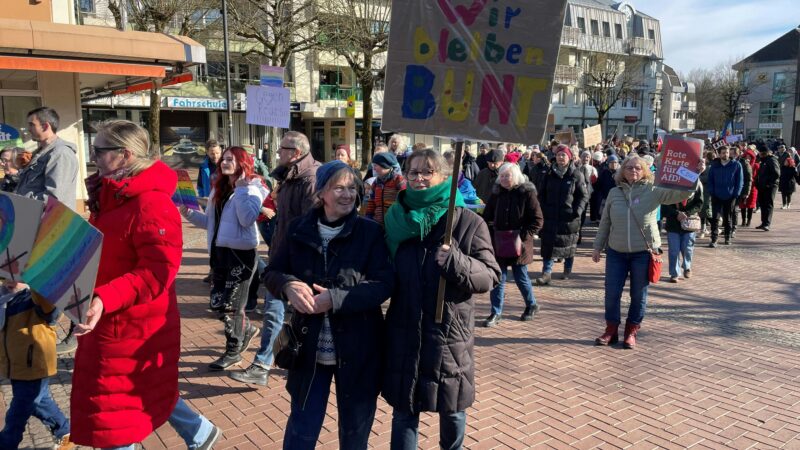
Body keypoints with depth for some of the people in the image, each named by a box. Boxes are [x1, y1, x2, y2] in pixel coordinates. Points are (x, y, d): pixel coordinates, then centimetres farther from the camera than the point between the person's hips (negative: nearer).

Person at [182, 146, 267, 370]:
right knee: (217, 302, 12)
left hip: (241, 253, -7)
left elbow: (247, 219, -23)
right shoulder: (218, 189, 13)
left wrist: (240, 189, -21)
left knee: (232, 304, 1)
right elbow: (210, 221, 17)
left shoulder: (251, 188, -8)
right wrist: (189, 213, 2)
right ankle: (247, 329, 37)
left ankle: (233, 351, 18)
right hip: (219, 251, 7)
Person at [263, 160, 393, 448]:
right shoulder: (300, 229, 0)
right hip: (310, 347, 2)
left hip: (357, 348, -1)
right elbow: (271, 272, 6)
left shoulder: (370, 232, -7)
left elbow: (384, 284, -13)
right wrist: (289, 285, -17)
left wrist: (336, 298, -24)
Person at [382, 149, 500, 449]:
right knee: (403, 413, 12)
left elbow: (489, 276, -10)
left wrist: (455, 261, -26)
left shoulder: (468, 222, -7)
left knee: (452, 411, 17)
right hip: (404, 335, 2)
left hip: (450, 335, -2)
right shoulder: (396, 220, 4)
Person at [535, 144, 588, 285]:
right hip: (550, 216, 2)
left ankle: (567, 271, 28)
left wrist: (578, 211, -13)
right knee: (548, 245, -4)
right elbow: (542, 194, 13)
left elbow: (584, 195, -2)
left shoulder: (576, 175, -2)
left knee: (569, 246, 10)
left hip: (569, 217, -2)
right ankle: (546, 273, -3)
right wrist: (543, 209, 1)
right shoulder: (550, 174, 7)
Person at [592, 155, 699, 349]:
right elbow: (605, 222, 10)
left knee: (638, 295, 8)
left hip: (643, 252, -2)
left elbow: (682, 193, -12)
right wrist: (597, 246, 10)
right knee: (611, 293, 5)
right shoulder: (614, 192, 5)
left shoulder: (653, 191, -4)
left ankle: (631, 332, 24)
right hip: (616, 252, 2)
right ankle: (611, 331, 22)